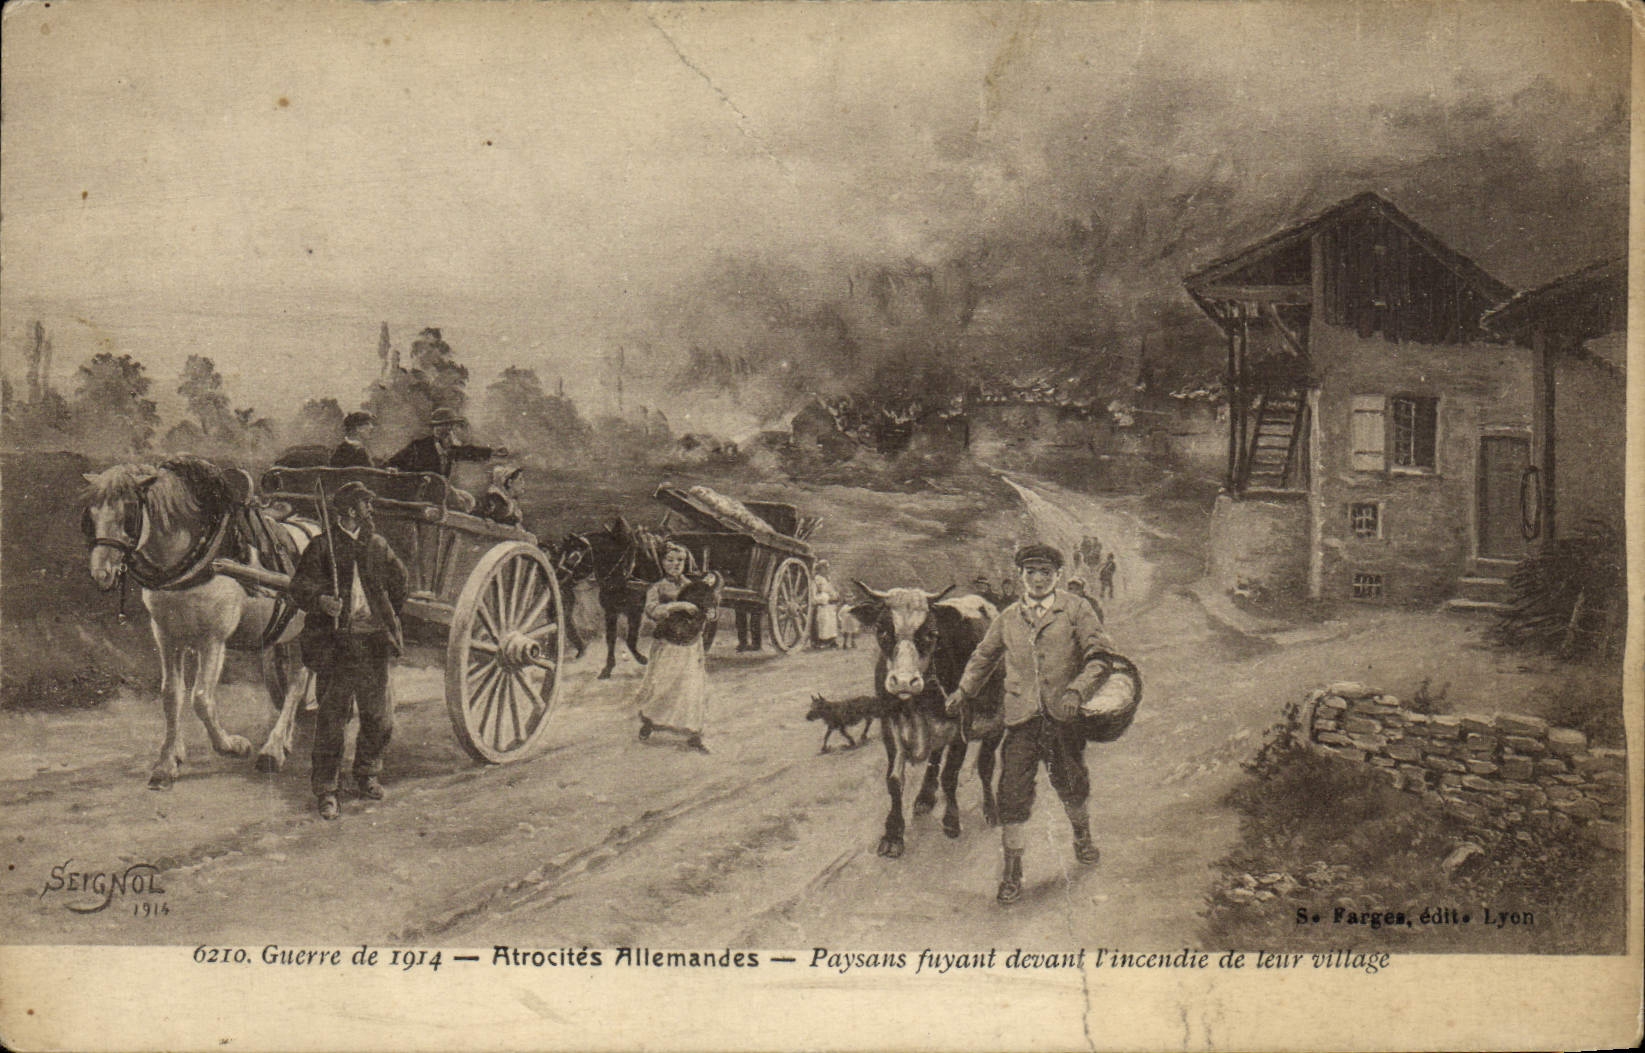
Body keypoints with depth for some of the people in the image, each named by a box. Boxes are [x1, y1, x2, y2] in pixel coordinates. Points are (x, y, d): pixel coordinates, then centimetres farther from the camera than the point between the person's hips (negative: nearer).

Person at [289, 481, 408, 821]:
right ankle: (325, 790, 7)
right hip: (334, 643, -4)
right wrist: (320, 600, -26)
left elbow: (398, 578, 25)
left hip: (374, 642, 4)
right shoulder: (321, 546, -1)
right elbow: (301, 585, -7)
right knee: (331, 718, -2)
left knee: (379, 717, 9)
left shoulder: (377, 545, 11)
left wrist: (391, 614, 20)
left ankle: (367, 774, 32)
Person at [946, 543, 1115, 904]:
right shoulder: (1008, 618, 9)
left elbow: (1099, 656, -4)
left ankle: (1081, 833, 46)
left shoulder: (1076, 610, 0)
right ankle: (1012, 870, 6)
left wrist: (1077, 690, -17)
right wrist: (963, 690, 15)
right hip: (1021, 717, 1)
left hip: (1063, 715, -1)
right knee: (1013, 791, -4)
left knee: (1070, 785, 14)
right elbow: (984, 657, 23)